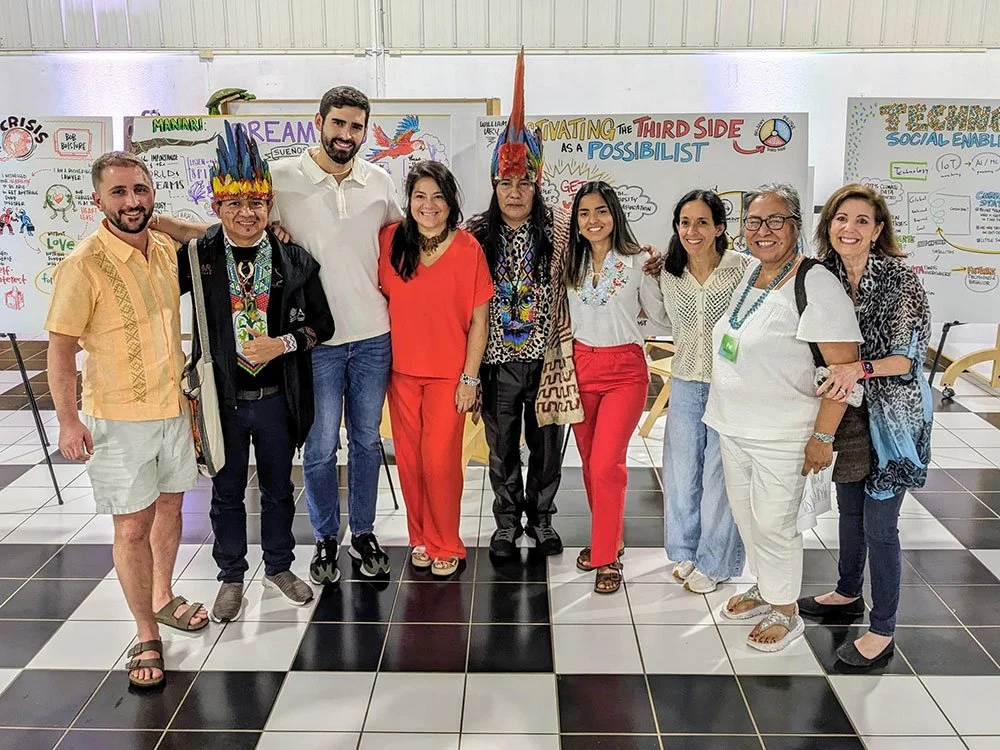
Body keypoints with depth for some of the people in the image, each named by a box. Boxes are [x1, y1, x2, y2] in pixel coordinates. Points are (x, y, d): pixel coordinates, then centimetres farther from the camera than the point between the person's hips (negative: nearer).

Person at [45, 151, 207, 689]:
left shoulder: (166, 248, 0)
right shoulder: (83, 266, -17)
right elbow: (61, 348, -14)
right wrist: (69, 421, -16)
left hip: (173, 407, 6)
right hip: (118, 419, -6)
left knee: (169, 506, 19)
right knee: (132, 527, 1)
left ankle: (162, 598, 41)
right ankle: (147, 637, 16)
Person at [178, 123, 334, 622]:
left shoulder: (295, 260, -4)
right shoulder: (197, 256, -7)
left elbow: (322, 324, 1)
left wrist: (282, 344, -15)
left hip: (277, 397, 1)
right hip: (221, 397, -1)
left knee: (278, 489, 17)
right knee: (227, 492, 14)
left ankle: (278, 567, 37)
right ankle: (231, 578, 32)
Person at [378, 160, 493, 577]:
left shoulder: (468, 249, -8)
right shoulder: (390, 240, -1)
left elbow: (479, 319, -6)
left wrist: (470, 378, -7)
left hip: (449, 373, -3)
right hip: (402, 369, 3)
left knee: (440, 459, -3)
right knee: (409, 459, 9)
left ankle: (445, 546, 17)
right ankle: (420, 539, 28)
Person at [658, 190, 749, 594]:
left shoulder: (745, 268, -13)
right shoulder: (669, 274, 3)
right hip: (685, 383, 5)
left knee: (720, 475, 5)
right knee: (682, 470, 13)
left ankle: (714, 563, 22)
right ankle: (686, 552, 33)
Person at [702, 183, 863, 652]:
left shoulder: (815, 285, -19)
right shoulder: (750, 273, 7)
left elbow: (845, 366, -21)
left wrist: (823, 437, -21)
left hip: (781, 437, -8)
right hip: (732, 427, 8)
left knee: (773, 525, 4)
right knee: (746, 517, 19)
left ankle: (785, 613, 24)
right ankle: (764, 590, 39)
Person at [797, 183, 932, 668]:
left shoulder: (900, 280, -15)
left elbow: (911, 358, -17)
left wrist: (859, 368, -31)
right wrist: (835, 381, -7)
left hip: (891, 414, -6)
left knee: (879, 523, -1)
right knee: (849, 508, 21)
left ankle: (882, 632, 13)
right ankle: (849, 594, 41)